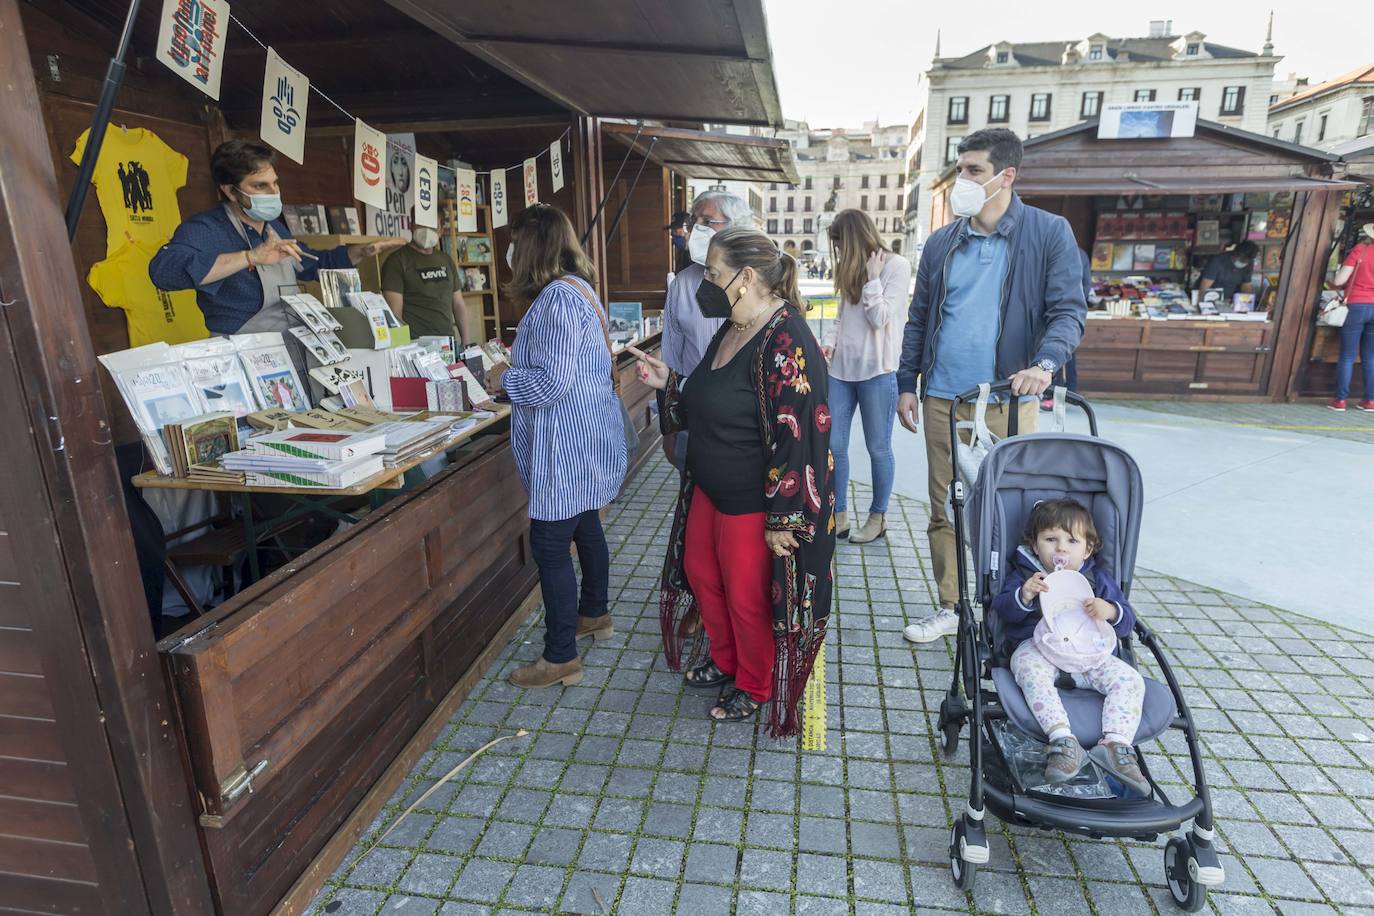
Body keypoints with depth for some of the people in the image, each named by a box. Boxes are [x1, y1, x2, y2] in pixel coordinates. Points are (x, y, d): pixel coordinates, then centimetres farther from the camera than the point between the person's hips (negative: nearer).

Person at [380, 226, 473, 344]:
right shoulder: (397, 261, -3)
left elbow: (459, 304, 17)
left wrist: (466, 340, 9)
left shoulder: (446, 259, 16)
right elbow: (394, 313, -10)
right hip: (416, 343, -5)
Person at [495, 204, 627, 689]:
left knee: (550, 545, -1)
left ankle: (560, 658, 11)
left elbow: (553, 383, -26)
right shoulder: (577, 288, 12)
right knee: (585, 527, 23)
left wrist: (505, 378, -10)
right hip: (583, 441, 11)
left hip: (568, 448, -11)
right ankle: (595, 615, 42)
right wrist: (520, 357, 15)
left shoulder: (557, 298, -21)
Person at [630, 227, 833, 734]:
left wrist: (783, 521, -24)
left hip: (754, 503, -9)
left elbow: (796, 439, -26)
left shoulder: (785, 344, -25)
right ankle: (725, 661, 47)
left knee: (747, 597, 9)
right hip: (710, 489, 10)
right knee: (700, 573, 22)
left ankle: (754, 686, 36)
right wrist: (669, 383, 4)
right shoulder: (731, 330, 6)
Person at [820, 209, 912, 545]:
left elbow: (880, 319, -11)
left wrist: (872, 277, -12)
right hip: (841, 368, 6)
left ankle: (878, 516, 22)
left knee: (878, 448, 6)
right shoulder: (852, 268, 14)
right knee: (833, 446, 4)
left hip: (877, 370, -6)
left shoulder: (897, 265, -5)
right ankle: (839, 516, 16)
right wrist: (829, 342, -1)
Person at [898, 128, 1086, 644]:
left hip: (1009, 399, -3)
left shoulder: (1050, 234, 0)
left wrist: (1044, 363, -25)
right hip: (942, 398, 4)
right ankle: (950, 608, 22)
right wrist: (906, 384, 9)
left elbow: (1069, 310, -6)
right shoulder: (941, 243, 10)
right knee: (945, 508, 8)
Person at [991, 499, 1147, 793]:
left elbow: (1127, 622, 10)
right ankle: (1063, 740, -43)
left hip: (1090, 654, 3)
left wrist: (1110, 611, -15)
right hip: (1038, 648, -3)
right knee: (1030, 670, -35)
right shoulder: (1024, 574, 8)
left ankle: (1117, 744, -28)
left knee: (1130, 679, -20)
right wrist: (1023, 596, -25)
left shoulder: (1098, 579, 14)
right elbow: (1002, 609, -4)